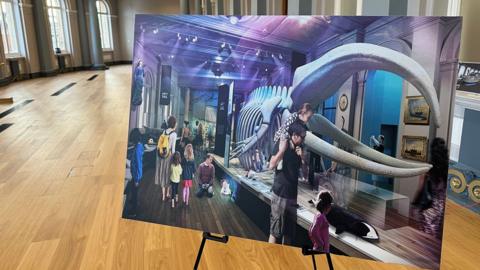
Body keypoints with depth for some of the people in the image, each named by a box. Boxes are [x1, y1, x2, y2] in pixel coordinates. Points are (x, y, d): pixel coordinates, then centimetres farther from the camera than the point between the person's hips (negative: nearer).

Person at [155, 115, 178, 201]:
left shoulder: (164, 131, 2)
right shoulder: (174, 134, -14)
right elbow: (173, 147, -13)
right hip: (169, 155, -5)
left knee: (163, 172, 12)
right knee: (168, 173, 11)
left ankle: (163, 195, 20)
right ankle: (167, 193, 26)